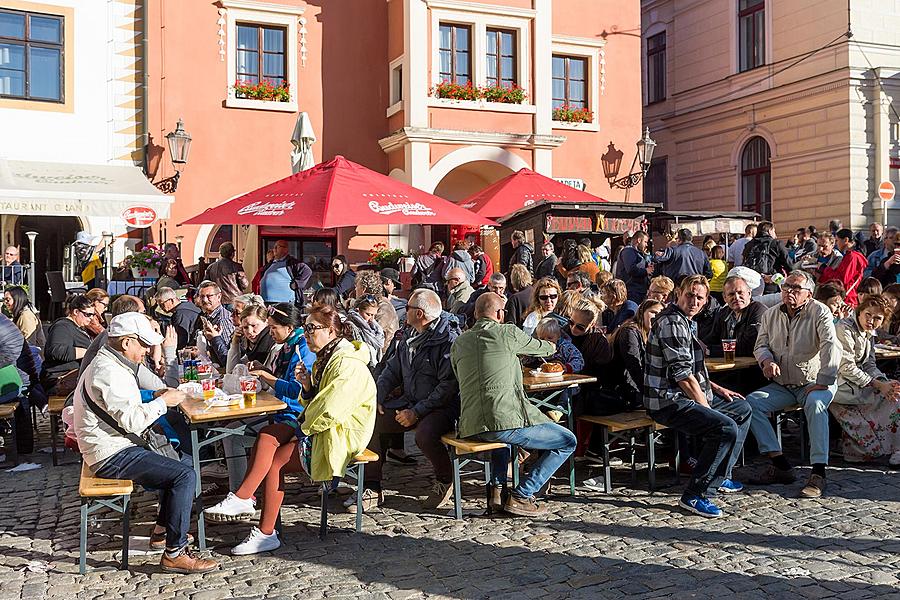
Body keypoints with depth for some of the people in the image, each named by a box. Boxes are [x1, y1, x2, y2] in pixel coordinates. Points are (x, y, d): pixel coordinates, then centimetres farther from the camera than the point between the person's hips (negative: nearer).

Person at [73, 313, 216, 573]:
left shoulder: (105, 364, 15)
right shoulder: (109, 372, -20)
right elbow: (132, 421, -26)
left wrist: (156, 400, 8)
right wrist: (162, 402, -14)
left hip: (111, 447, 11)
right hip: (112, 456, -11)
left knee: (174, 465, 25)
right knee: (185, 475, -18)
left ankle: (165, 529, 29)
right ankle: (174, 553, -14)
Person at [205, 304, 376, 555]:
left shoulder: (347, 364, -19)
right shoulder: (327, 358, 16)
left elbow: (331, 412, -26)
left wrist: (303, 430, -12)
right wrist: (307, 385, -2)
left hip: (340, 436, -10)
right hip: (318, 429, 10)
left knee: (274, 462, -13)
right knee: (267, 435, -8)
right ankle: (243, 499, -17)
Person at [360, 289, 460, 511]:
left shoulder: (449, 340, -16)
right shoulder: (408, 336, 11)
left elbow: (449, 385, -20)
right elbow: (392, 369, 18)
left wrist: (417, 412, -22)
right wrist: (377, 398, 2)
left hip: (442, 406, -8)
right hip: (410, 401, 8)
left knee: (424, 435, -35)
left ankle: (445, 480, -3)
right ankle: (372, 490, 1)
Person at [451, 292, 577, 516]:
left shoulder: (458, 343, 15)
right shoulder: (508, 332, 0)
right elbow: (542, 348, 18)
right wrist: (551, 346, 44)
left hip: (470, 428, 7)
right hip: (506, 421, -7)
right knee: (567, 441, 7)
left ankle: (497, 489, 28)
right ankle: (520, 496, 4)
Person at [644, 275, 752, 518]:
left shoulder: (685, 322, 18)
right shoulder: (671, 322, -17)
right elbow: (682, 375, -21)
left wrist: (716, 388, 18)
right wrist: (706, 407, -14)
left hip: (686, 397, 11)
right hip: (669, 402, -11)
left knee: (742, 408, 22)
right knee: (727, 428, -27)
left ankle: (720, 476, 24)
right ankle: (695, 495, -18)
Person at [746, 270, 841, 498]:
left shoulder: (819, 312, -8)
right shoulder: (770, 315, 7)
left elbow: (831, 347, -18)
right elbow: (761, 345, 14)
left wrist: (823, 383, -26)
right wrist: (767, 360, -11)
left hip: (814, 383, -5)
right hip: (782, 386, 5)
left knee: (815, 403, -37)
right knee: (751, 402, -19)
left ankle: (818, 473, -36)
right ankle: (781, 465, -19)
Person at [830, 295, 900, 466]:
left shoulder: (869, 333, 13)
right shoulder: (845, 329, -16)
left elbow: (869, 365, 10)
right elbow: (847, 369, -21)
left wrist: (884, 381, -11)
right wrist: (878, 385, -20)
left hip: (855, 383, 9)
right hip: (840, 386, -9)